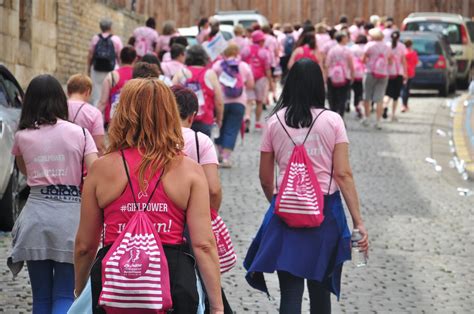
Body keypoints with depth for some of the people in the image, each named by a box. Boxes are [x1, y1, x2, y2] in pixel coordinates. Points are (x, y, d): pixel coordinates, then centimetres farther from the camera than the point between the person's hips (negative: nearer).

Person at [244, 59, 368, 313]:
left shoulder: (274, 122, 0)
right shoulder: (332, 121, -5)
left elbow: (265, 179, 6)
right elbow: (343, 174, -9)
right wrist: (358, 221, -6)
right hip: (326, 210, 0)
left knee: (291, 291, 0)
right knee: (320, 287, 18)